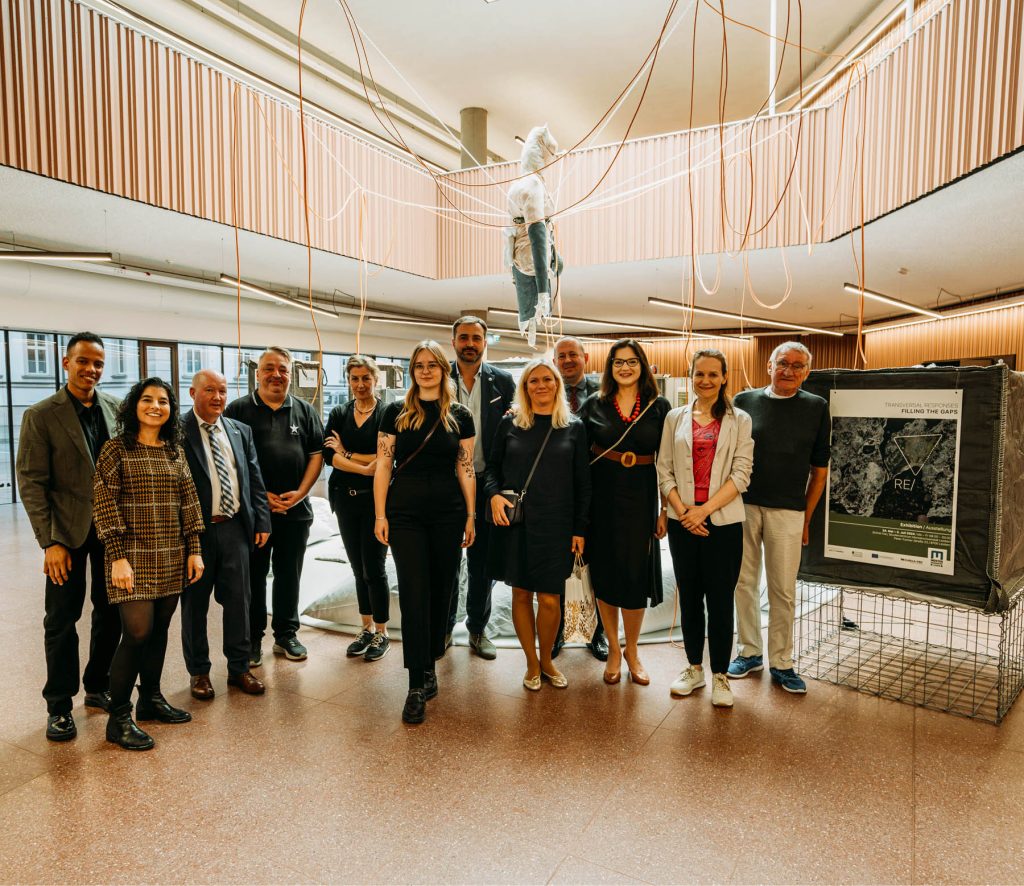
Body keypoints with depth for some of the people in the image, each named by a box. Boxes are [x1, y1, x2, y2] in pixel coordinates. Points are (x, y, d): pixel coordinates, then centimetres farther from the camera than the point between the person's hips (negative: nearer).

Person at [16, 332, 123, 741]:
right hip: (68, 533, -3)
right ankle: (59, 706, 22)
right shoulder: (41, 415, -7)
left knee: (110, 613, 13)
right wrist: (50, 541, -13)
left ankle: (98, 687, 31)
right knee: (62, 620, 7)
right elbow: (31, 482, -8)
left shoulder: (115, 409, 3)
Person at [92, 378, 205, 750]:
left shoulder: (175, 453, 10)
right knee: (138, 632, -9)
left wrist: (194, 550, 6)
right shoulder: (115, 449, -4)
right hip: (133, 557, -5)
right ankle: (118, 719, 7)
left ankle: (151, 698, 29)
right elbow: (105, 505, -9)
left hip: (171, 559, 5)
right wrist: (117, 556, -14)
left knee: (159, 630, 12)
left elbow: (188, 503, 10)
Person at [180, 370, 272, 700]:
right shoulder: (178, 432, -6)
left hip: (235, 527, 4)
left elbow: (255, 479, 11)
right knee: (195, 602, 10)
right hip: (195, 529, -4)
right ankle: (199, 672, 26)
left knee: (238, 599, 10)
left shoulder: (240, 431, 10)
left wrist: (262, 520, 5)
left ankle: (239, 668, 24)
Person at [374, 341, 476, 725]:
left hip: (449, 513, 2)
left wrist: (471, 515, 2)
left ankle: (429, 666, 29)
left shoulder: (460, 416, 5)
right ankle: (417, 686, 2)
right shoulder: (395, 413, 2)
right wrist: (380, 514, -4)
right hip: (405, 513, -1)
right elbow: (383, 465, 1)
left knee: (440, 592, 9)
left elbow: (465, 468, 5)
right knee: (413, 595, -4)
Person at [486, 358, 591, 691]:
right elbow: (492, 467, 11)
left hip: (555, 525, 0)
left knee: (550, 598, 3)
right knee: (521, 593, 8)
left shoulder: (574, 428, 4)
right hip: (514, 523, 1)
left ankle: (546, 660, 27)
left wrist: (579, 529, 1)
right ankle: (532, 663, 25)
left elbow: (583, 484, 4)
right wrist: (494, 494, -10)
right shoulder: (509, 424, 5)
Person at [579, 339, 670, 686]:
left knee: (636, 575, 4)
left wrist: (665, 509, -2)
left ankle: (632, 650, 25)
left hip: (640, 497, 0)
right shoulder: (594, 405, 2)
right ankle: (613, 649, 25)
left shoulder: (659, 407, 1)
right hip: (602, 497, 1)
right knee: (604, 573, 7)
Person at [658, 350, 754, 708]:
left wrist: (705, 509, -14)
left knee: (720, 600, 3)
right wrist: (682, 511, -9)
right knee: (689, 597, 11)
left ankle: (719, 675, 18)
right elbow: (664, 470, 3)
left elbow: (741, 474, -6)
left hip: (723, 521, -2)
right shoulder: (675, 418, 7)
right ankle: (694, 668, 26)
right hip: (682, 521, 2)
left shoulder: (739, 420, 2)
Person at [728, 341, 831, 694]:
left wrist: (806, 519, 3)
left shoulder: (816, 407, 3)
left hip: (787, 511, -1)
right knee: (744, 582, 9)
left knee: (783, 590, 6)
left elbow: (819, 470, 6)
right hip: (742, 505, 1)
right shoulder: (745, 401, 4)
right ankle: (749, 652, 25)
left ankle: (781, 662, 20)